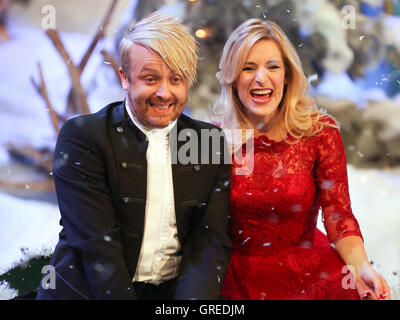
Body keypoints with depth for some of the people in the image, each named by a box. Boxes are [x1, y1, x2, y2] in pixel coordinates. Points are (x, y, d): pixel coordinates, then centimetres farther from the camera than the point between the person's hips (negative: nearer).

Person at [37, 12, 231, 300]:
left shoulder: (212, 143, 6)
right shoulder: (80, 136, -4)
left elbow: (211, 241, -1)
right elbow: (97, 244, -11)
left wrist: (191, 300, -17)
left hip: (176, 293, 2)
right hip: (87, 291, -1)